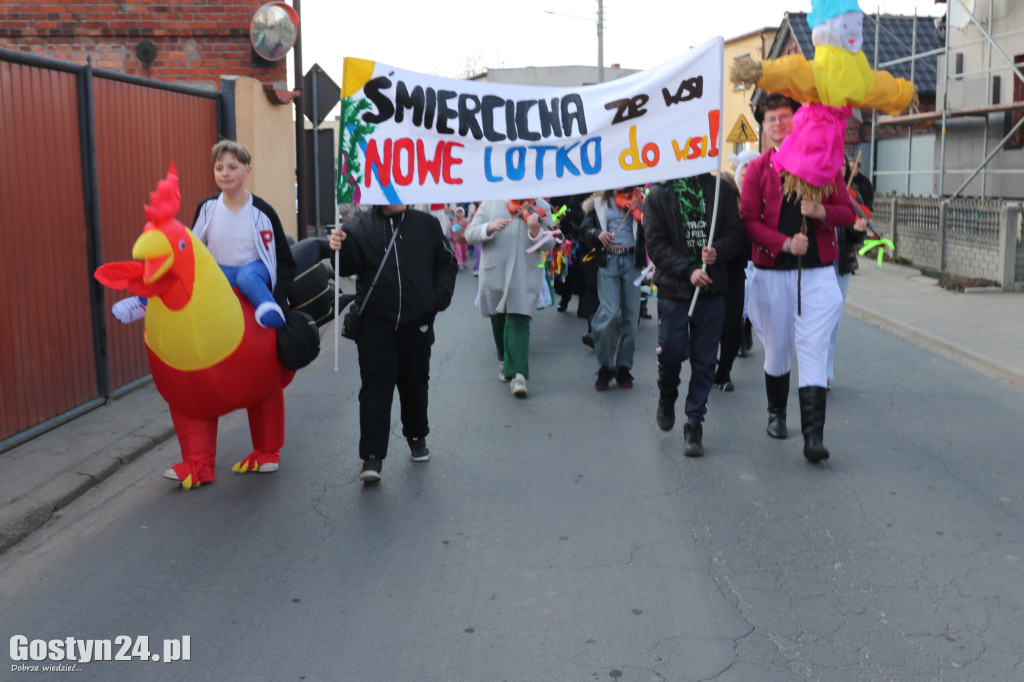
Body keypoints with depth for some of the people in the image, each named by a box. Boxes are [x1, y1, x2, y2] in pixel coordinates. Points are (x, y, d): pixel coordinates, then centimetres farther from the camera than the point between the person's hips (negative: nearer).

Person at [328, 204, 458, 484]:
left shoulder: (427, 224, 7)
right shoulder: (360, 227, 3)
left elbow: (447, 264, 11)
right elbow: (348, 267, -6)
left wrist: (439, 299, -2)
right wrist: (341, 249, -27)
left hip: (417, 323, 2)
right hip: (375, 323, -2)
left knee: (415, 384, 15)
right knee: (375, 387, -6)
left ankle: (417, 437, 36)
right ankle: (372, 456, -5)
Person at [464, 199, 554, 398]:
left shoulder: (541, 207, 6)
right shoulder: (489, 204, 8)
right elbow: (469, 234, 2)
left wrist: (536, 232, -21)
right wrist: (489, 228, -17)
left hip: (526, 275, -2)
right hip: (493, 274, 2)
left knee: (519, 322, -13)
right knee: (498, 320, 14)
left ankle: (518, 374, -15)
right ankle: (504, 361, 36)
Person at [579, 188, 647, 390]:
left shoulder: (638, 200, 7)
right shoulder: (600, 202, 12)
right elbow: (585, 228, 9)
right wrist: (598, 233, -11)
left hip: (632, 261, 1)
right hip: (608, 261, 0)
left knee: (630, 316, 2)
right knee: (610, 313, -12)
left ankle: (623, 368, 15)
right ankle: (605, 367, 4)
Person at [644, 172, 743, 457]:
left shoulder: (721, 190, 6)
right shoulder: (659, 194, 1)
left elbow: (734, 233, 4)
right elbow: (656, 244, -5)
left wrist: (717, 250, -18)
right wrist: (689, 270, -15)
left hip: (712, 289, 2)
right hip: (673, 289, -1)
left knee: (704, 361, 3)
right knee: (672, 352, -2)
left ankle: (694, 424, 15)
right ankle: (666, 397, 32)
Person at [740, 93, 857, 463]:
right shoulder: (757, 169, 5)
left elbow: (848, 211, 8)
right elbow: (749, 221, -3)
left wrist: (822, 211, -13)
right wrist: (785, 243, -17)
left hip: (817, 272, 0)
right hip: (773, 272, 1)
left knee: (812, 350, -8)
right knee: (777, 349, 10)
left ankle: (813, 436, -10)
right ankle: (776, 413, 33)